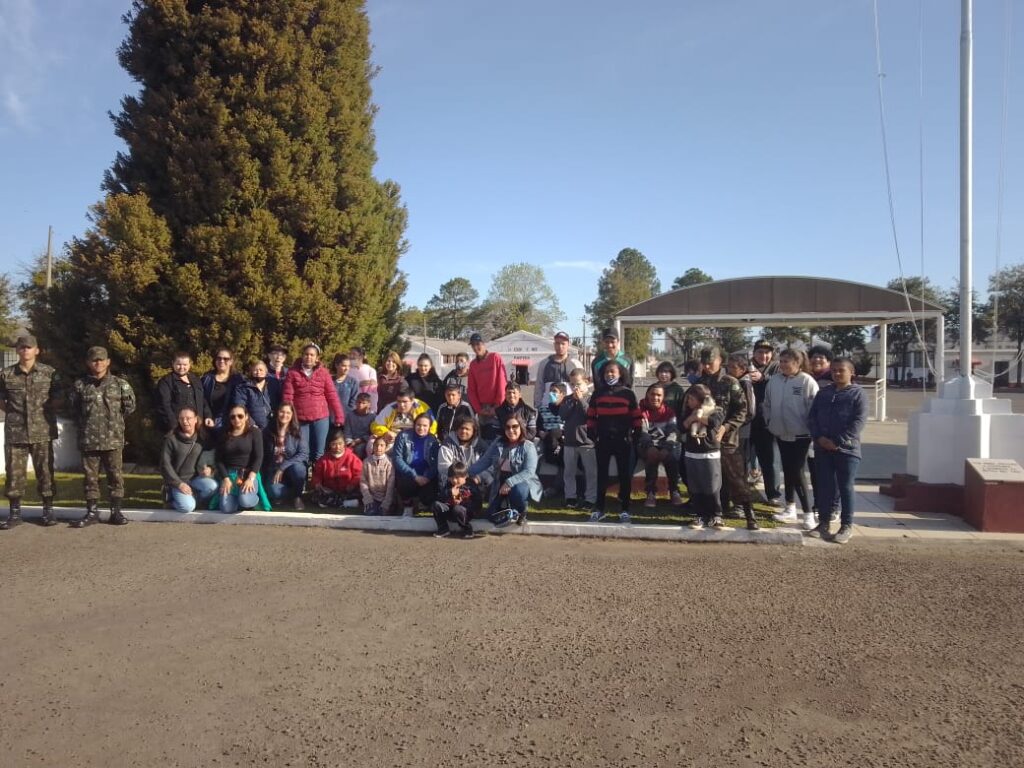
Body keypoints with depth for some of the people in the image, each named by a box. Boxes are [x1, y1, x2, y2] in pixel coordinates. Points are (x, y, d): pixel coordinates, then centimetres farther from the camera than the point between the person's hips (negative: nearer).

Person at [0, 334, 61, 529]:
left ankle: (48, 510, 14)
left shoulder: (49, 373, 2)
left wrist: (45, 412, 2)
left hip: (42, 431, -1)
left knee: (45, 471, 4)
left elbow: (56, 399, 10)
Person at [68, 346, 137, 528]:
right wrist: (84, 424, 12)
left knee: (115, 475, 3)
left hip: (113, 439, -1)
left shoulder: (120, 384, 1)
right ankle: (92, 511, 16)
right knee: (90, 476, 7)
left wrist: (114, 420, 9)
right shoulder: (80, 385, 4)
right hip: (88, 440, 1)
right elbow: (74, 409, 16)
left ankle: (116, 511, 12)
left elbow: (130, 406, 8)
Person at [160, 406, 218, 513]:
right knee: (187, 507, -26)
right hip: (178, 480, -2)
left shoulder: (204, 437, 1)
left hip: (197, 477, 3)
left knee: (212, 486, -30)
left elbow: (212, 456, 10)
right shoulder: (172, 438, -6)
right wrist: (179, 483, -13)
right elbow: (165, 464, -6)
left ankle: (197, 502, 1)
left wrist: (209, 469, -12)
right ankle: (174, 498, 9)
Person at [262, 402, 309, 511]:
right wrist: (265, 475, -2)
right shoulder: (268, 432, 2)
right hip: (273, 470, 0)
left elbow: (304, 453, -15)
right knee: (273, 491, -32)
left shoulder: (297, 432, -5)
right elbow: (263, 456, 7)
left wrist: (283, 467, -22)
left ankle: (297, 496, -10)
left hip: (293, 468, 0)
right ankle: (299, 489, -1)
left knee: (296, 467, -37)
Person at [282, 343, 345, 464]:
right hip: (300, 419, -1)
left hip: (321, 418, 1)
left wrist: (339, 416, -2)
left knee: (318, 452, 6)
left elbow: (332, 395, 2)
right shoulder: (293, 372, 0)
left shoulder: (323, 372, 3)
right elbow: (287, 396, -3)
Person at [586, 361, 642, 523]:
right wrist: (592, 433, 4)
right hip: (602, 440, 2)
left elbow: (636, 416, 3)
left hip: (623, 440, -2)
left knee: (625, 475, 4)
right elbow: (591, 415, 11)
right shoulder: (597, 393, 6)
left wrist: (636, 434, -2)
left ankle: (624, 509, 12)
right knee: (601, 475, 7)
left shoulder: (628, 393, 0)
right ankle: (599, 509, 13)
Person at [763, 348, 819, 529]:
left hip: (800, 435, -6)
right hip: (781, 434, 6)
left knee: (797, 473, -9)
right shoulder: (774, 380, 4)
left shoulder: (806, 381, -13)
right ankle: (790, 509, 26)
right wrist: (770, 422, 11)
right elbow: (767, 404, 15)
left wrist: (812, 430, -12)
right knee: (787, 472, 14)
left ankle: (808, 513, -1)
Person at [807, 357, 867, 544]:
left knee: (846, 488, 2)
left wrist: (838, 442, -15)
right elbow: (812, 417, 10)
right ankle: (823, 523, 17)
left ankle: (846, 526, 10)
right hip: (823, 448, 4)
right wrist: (818, 437, -7)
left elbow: (859, 422, -10)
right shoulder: (823, 392, 12)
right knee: (825, 486, 9)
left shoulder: (858, 394, -2)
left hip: (847, 449, -4)